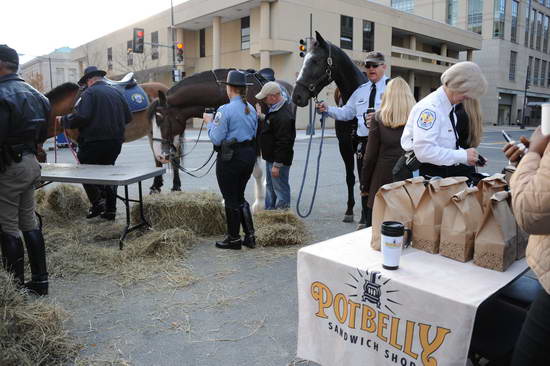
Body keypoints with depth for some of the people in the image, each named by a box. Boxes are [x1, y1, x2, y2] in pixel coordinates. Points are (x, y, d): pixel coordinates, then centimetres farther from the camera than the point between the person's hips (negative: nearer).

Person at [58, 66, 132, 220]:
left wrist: (64, 120, -4)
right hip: (115, 141, 7)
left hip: (94, 141, -6)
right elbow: (128, 118, 11)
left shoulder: (90, 93, -9)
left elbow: (81, 117, -20)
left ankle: (97, 202, -2)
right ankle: (110, 209, 17)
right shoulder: (117, 93, 11)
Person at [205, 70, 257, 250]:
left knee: (231, 199, 7)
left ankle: (234, 239, 19)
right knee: (240, 196, 19)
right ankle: (250, 235, 20)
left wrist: (209, 122, 0)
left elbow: (216, 139, -16)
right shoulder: (251, 109, 8)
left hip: (230, 158, -7)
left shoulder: (225, 110, -16)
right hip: (249, 155, 8)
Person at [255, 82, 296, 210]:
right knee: (270, 187, 22)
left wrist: (277, 165, -25)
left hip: (279, 160, -11)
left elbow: (283, 143, -28)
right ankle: (269, 211, 37)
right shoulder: (275, 109, 6)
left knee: (281, 190, 0)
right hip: (271, 157, 11)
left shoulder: (283, 116, -27)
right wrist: (261, 115, 16)